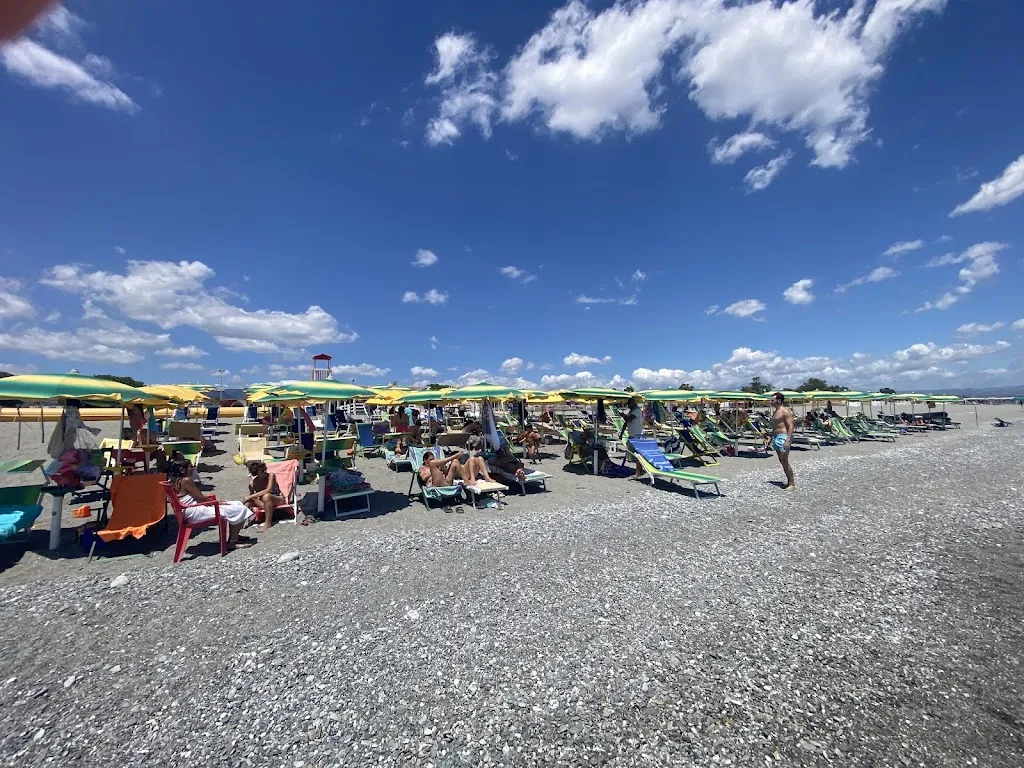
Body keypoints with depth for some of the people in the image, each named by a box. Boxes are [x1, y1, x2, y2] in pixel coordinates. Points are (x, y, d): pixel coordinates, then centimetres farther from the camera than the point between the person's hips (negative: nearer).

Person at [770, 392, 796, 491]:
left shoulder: (786, 411, -11)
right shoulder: (775, 412, 17)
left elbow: (791, 426, -18)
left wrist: (788, 440, -26)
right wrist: (771, 438, 22)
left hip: (783, 437, -9)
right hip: (776, 438, 9)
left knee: (785, 461, -8)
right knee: (782, 461, 11)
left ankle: (792, 484, -1)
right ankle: (789, 481, 20)